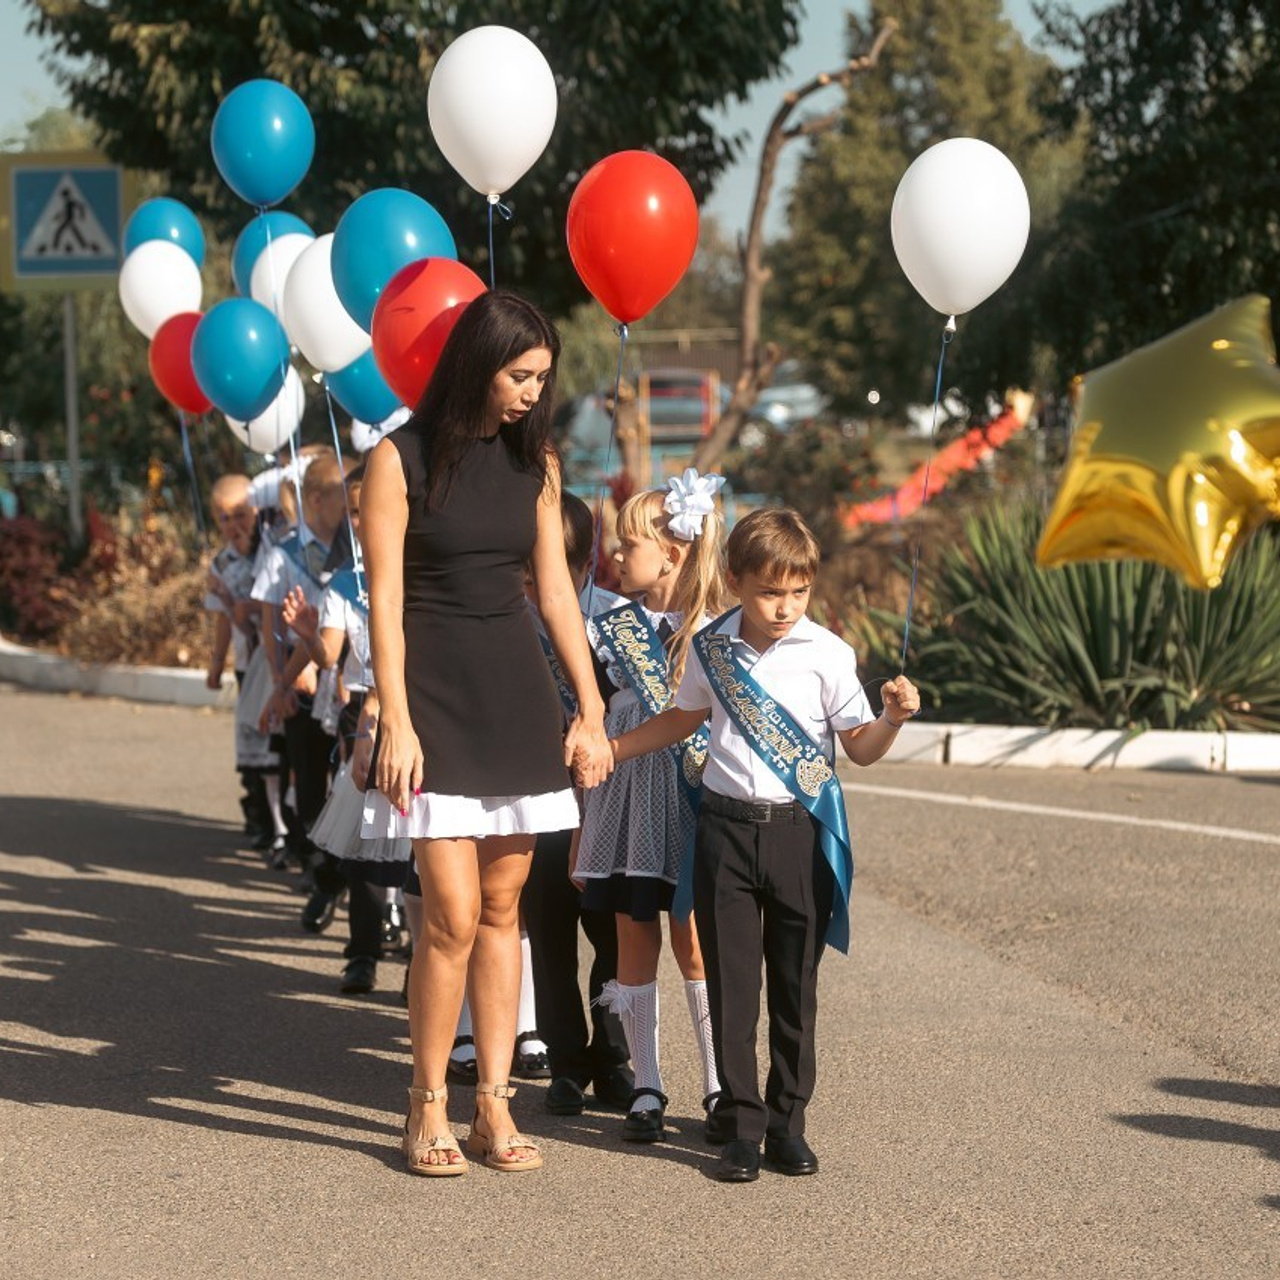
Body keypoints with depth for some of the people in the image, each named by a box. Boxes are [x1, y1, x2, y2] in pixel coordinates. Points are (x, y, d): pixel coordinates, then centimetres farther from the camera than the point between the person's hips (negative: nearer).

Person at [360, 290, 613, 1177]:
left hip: (518, 695, 5)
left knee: (503, 909, 5)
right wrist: (396, 722, -14)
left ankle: (495, 1106, 11)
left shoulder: (535, 462, 9)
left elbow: (555, 588, 12)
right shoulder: (401, 460, -6)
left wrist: (591, 708, 7)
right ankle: (428, 1109, 3)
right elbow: (385, 601, -8)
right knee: (453, 916, -10)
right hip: (435, 696, -5)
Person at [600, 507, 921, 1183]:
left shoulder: (827, 654, -6)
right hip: (726, 828, 2)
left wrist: (893, 719, -22)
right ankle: (743, 1127, 9)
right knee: (731, 987, 2)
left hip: (800, 830, -2)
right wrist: (604, 749, 19)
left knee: (795, 988, 7)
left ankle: (788, 1122, 18)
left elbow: (860, 747, -2)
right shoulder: (711, 649, 2)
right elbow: (682, 719, 21)